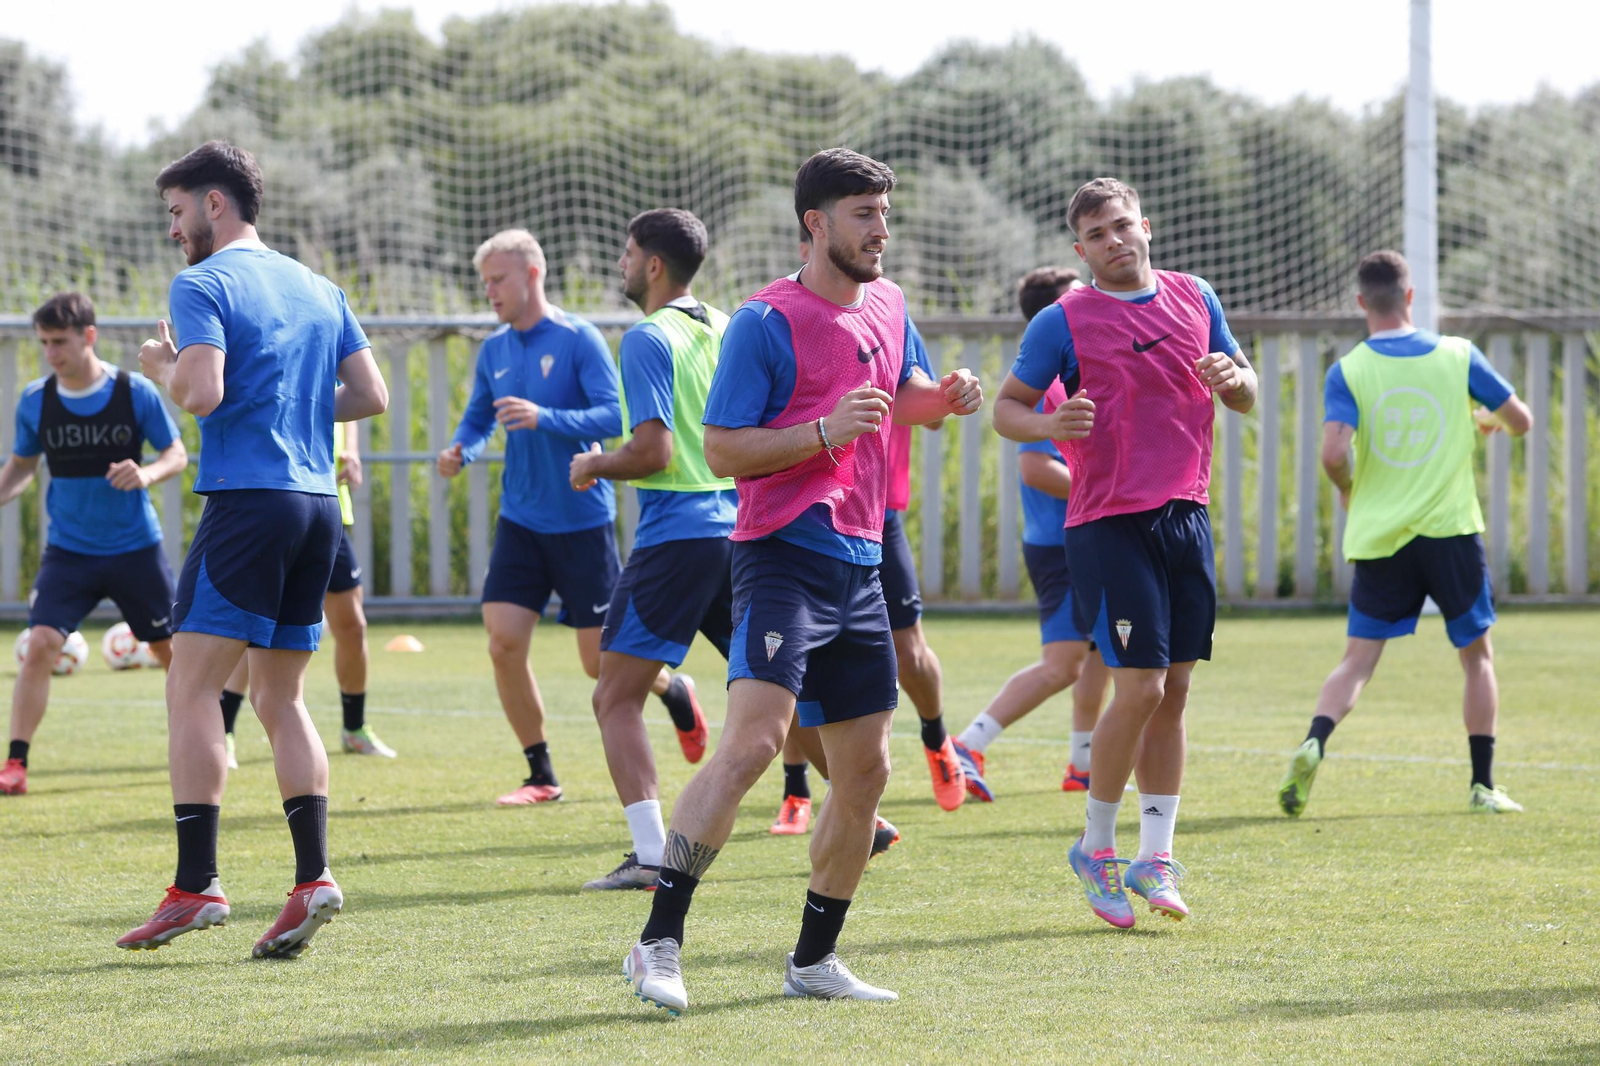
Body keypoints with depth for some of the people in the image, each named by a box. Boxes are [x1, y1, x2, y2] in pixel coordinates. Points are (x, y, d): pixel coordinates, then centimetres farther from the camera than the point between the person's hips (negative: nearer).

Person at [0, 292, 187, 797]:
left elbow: (177, 455, -3)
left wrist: (148, 474, -24)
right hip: (68, 551, 1)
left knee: (169, 649, 9)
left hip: (135, 548, -1)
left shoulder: (135, 393, -10)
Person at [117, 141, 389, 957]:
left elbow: (202, 393, -17)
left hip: (248, 499, -7)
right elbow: (371, 396, 15)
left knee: (193, 687, -5)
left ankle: (195, 884, -12)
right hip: (318, 503, 7)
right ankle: (312, 877, 0)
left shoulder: (204, 285, -5)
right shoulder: (318, 289, 17)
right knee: (280, 698, 12)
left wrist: (161, 367, 2)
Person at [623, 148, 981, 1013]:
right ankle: (658, 945, -25)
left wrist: (942, 396, 10)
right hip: (783, 555, -8)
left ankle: (813, 959, 23)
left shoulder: (885, 305, 15)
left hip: (860, 561, 8)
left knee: (865, 770, 10)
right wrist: (827, 431, -21)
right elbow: (721, 449, -11)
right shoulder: (767, 322, -9)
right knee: (753, 740, -23)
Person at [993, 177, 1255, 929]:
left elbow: (1246, 397, 18)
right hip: (1108, 523, -5)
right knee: (1140, 688, -11)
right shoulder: (1064, 321, -3)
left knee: (1174, 690, 6)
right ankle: (1096, 850, 5)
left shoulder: (1195, 300, 11)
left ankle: (1155, 857, 12)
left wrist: (1232, 378, -6)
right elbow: (1007, 407, 0)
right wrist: (1049, 425, -21)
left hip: (1185, 516, 5)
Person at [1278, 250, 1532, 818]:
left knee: (1357, 660, 4)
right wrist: (1489, 421, 30)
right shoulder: (1457, 356, 0)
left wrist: (1349, 492, 5)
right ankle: (1483, 786, 13)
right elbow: (1520, 420, 8)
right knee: (1477, 655, 14)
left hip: (1380, 537, 0)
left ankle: (1314, 744, -22)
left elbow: (1333, 453, -17)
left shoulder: (1347, 371, -5)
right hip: (1451, 530, 0)